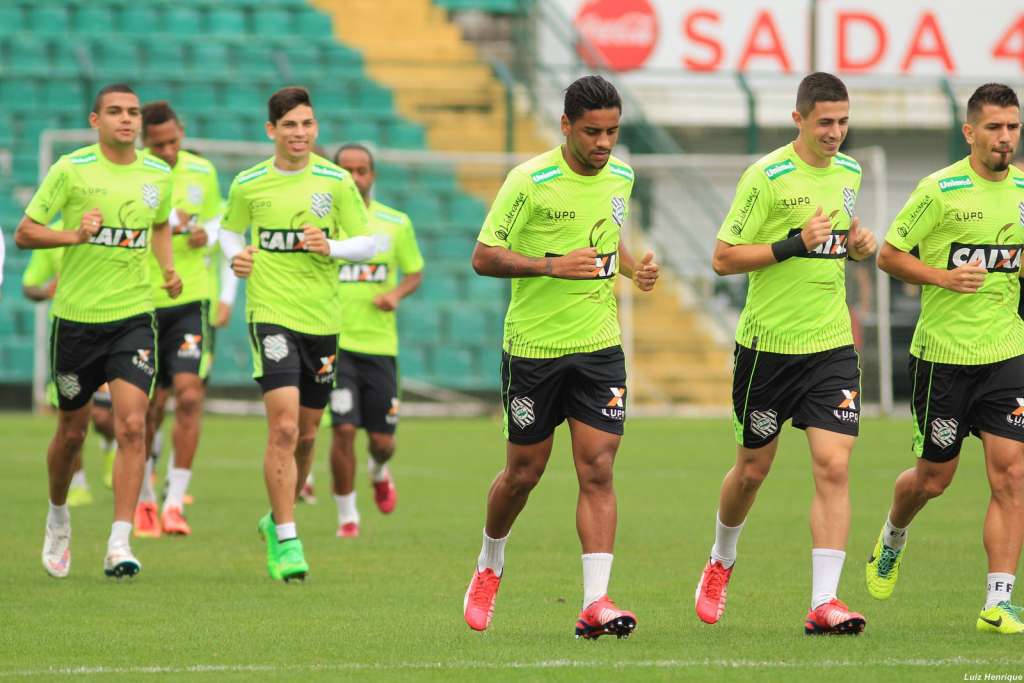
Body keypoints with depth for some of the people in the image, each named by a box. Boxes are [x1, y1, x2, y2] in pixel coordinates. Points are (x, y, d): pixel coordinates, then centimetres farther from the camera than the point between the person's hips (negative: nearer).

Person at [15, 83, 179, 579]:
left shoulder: (159, 176, 3)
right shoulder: (71, 170, -8)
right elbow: (24, 233, -5)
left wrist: (168, 268, 7)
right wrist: (72, 235, -22)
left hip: (133, 317, 2)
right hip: (76, 316, -1)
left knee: (132, 425, -14)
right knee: (72, 431, 10)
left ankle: (119, 546, -15)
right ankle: (57, 517, 39)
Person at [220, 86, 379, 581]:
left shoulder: (336, 182, 1)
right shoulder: (248, 185, 1)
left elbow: (368, 244, 4)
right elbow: (230, 231, 18)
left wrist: (331, 247, -15)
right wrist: (236, 257, -3)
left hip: (323, 319, 3)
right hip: (272, 314, -3)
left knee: (306, 434, 12)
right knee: (284, 428, -17)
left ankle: (277, 520, 35)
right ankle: (286, 541, -13)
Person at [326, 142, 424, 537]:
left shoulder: (396, 223, 4)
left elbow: (415, 274, 15)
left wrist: (396, 294, -5)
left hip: (380, 342, 2)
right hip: (334, 341, -2)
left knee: (382, 440, 4)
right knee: (343, 429, -13)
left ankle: (379, 471, 41)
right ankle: (347, 516, 3)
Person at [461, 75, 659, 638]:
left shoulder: (620, 178, 4)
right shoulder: (530, 181, -13)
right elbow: (483, 257, -13)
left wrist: (632, 266, 3)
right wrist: (553, 266, -25)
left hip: (599, 345, 3)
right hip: (533, 345, -3)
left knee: (598, 471, -8)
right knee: (523, 472, 8)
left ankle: (595, 602, -12)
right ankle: (489, 565, 36)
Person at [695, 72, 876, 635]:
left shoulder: (848, 172, 8)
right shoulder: (766, 176, -12)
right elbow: (723, 258, -12)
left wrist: (859, 246, 2)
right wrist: (794, 244, -22)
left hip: (832, 344, 4)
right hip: (768, 343, -4)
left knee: (833, 467, -10)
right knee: (753, 469, 10)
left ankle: (824, 602, -13)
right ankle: (721, 562, 39)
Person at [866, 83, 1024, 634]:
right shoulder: (940, 189, -9)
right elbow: (888, 255, -4)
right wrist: (943, 277, -18)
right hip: (942, 355, -3)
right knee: (934, 477, 8)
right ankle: (892, 538, 42)